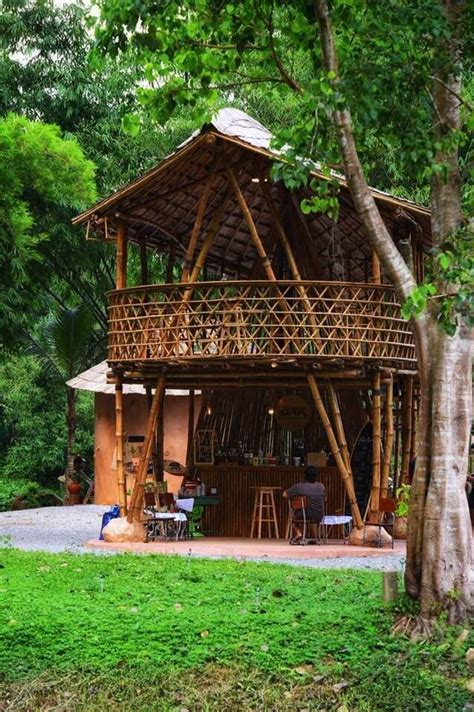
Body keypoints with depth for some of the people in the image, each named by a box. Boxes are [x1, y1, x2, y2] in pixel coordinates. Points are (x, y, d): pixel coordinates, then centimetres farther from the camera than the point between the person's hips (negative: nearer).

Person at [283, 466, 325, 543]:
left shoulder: (299, 486, -10)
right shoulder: (321, 486, -2)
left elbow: (284, 494, 0)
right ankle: (314, 537, 38)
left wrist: (296, 495, 16)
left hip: (304, 516, -3)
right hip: (319, 516, 3)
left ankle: (298, 533, 9)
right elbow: (324, 499, 14)